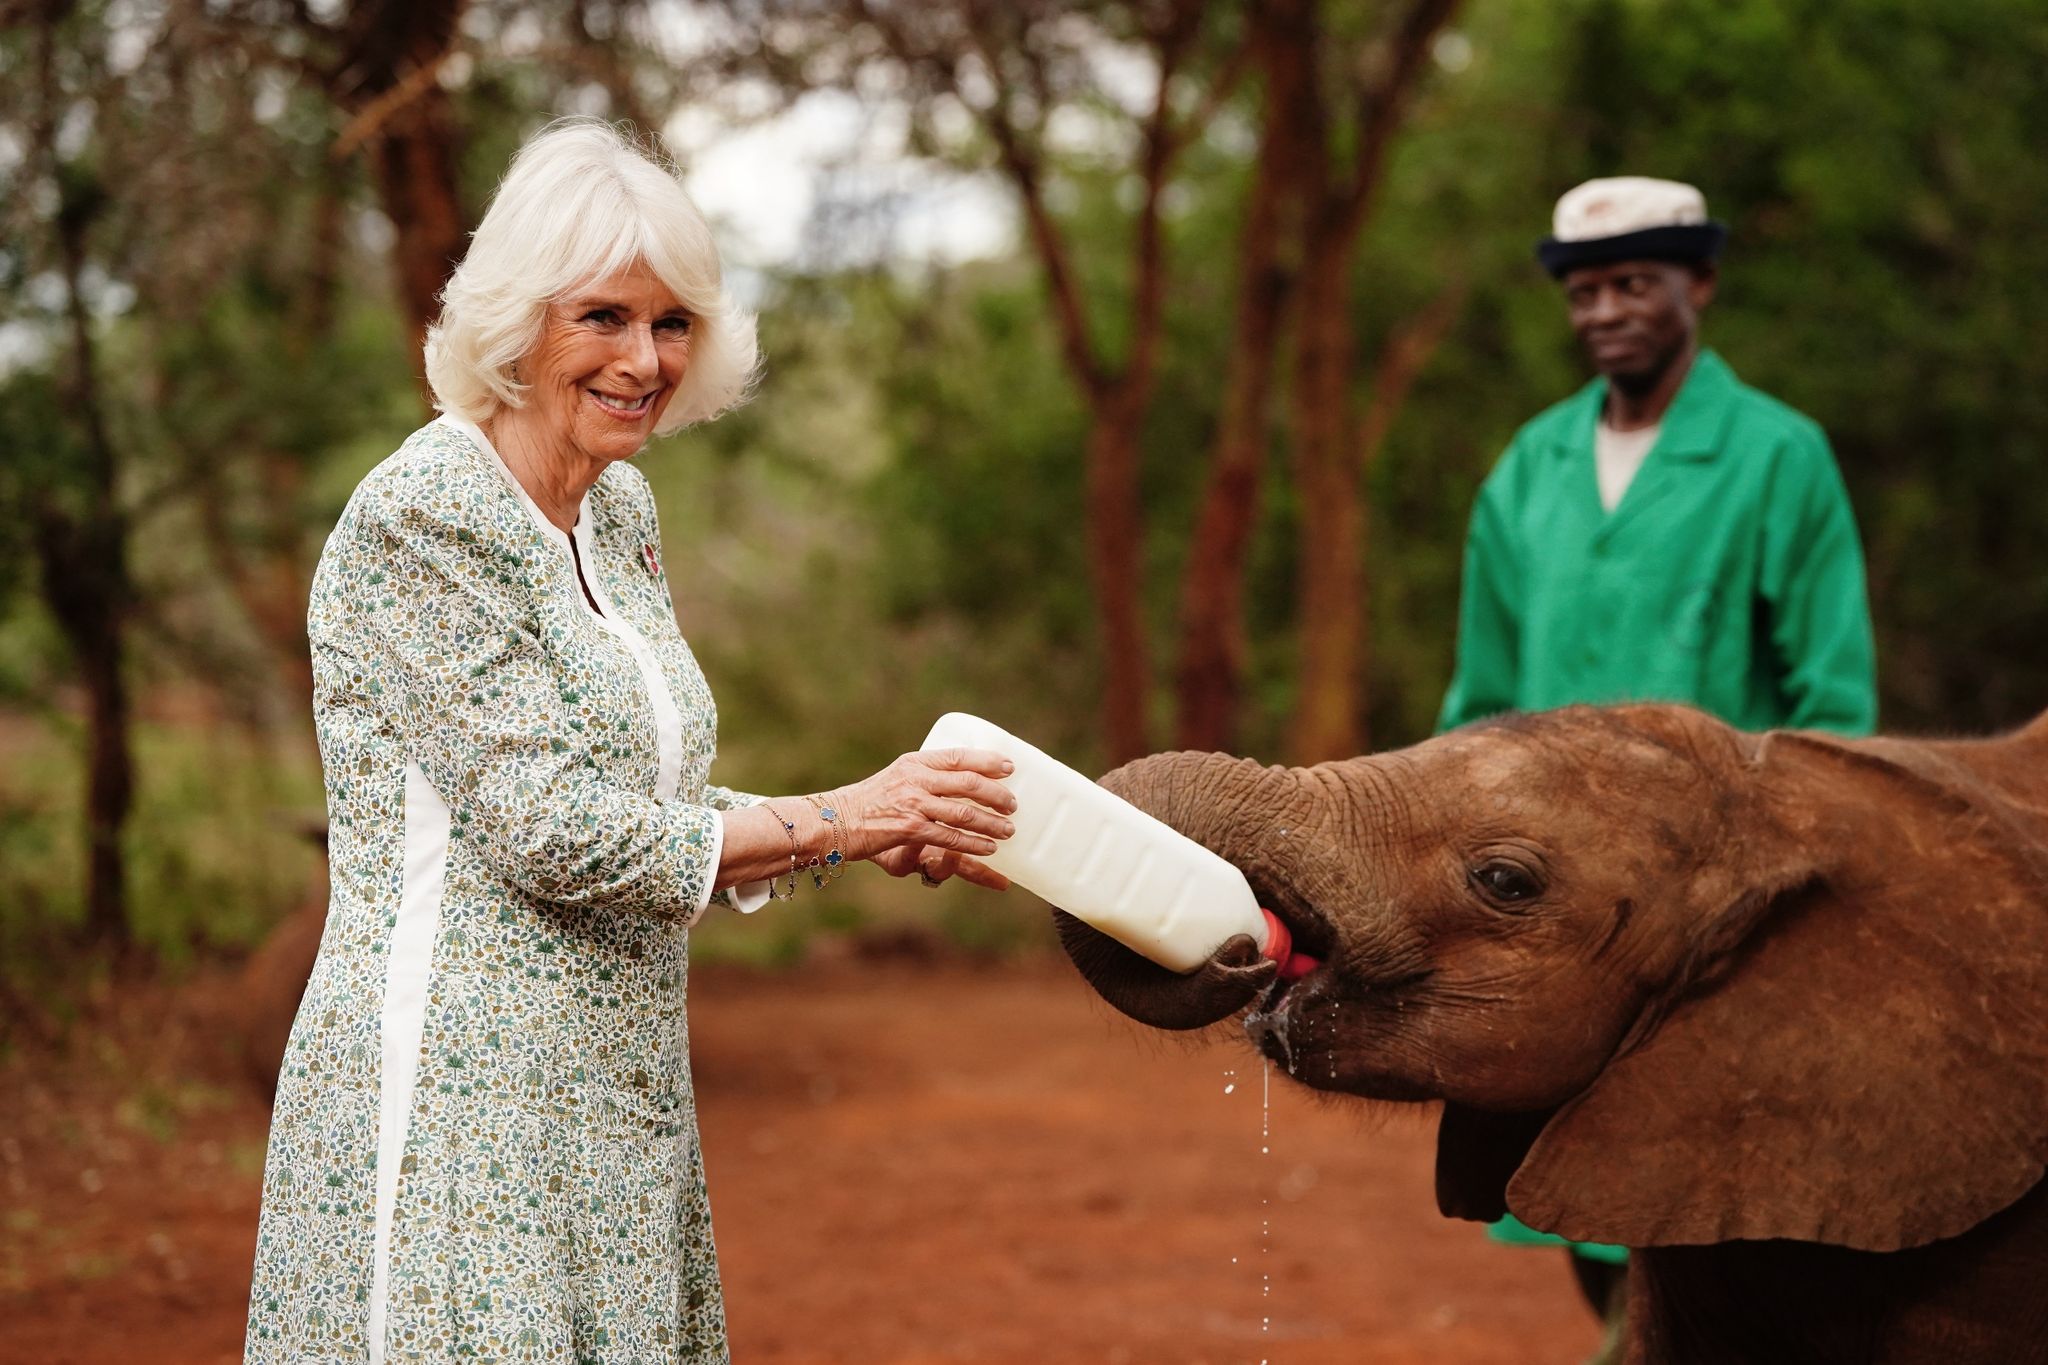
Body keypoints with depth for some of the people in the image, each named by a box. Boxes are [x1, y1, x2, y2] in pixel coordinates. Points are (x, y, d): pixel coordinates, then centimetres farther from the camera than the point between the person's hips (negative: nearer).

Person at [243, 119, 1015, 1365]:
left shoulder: (619, 511, 12)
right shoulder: (422, 516, -13)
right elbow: (550, 833, -18)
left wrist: (897, 839, 1)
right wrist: (847, 818, -14)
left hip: (620, 1099, 8)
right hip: (457, 1106, -8)